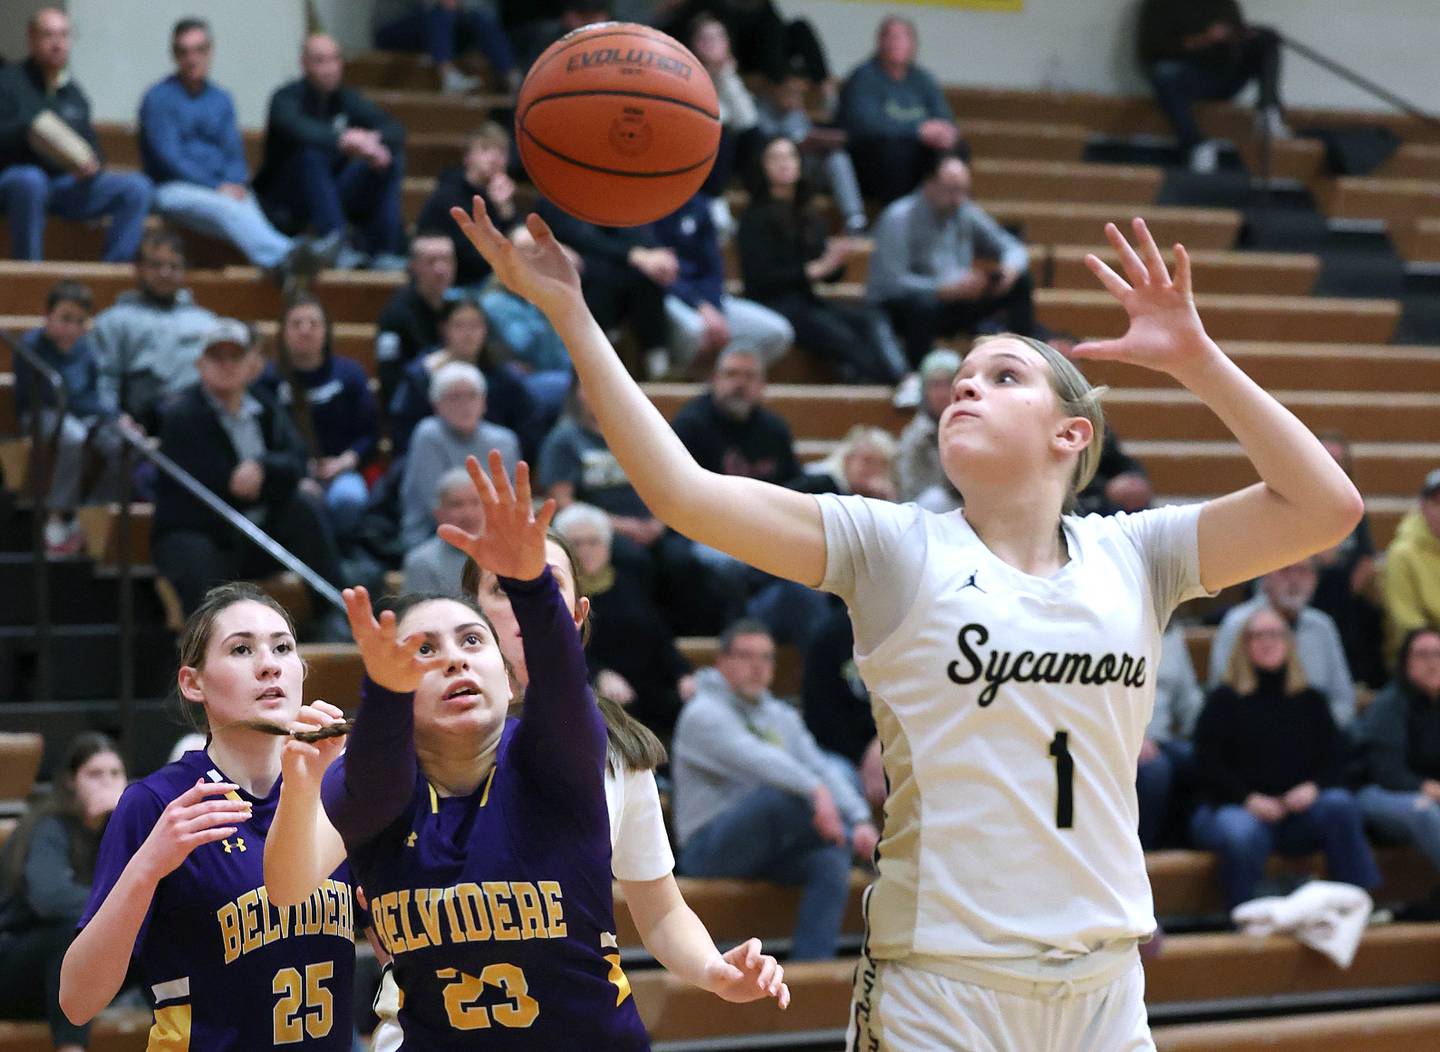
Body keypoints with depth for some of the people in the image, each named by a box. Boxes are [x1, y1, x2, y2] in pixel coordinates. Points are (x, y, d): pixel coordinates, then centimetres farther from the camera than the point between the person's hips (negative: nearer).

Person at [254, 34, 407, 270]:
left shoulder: (347, 98, 5)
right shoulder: (287, 98, -10)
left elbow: (394, 128, -9)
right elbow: (297, 129, -34)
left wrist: (375, 140, -33)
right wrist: (341, 140, -50)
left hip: (334, 194, 5)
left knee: (390, 159, -13)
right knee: (310, 156, -34)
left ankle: (384, 248, -23)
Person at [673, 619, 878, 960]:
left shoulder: (782, 717, 18)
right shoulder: (703, 714, -7)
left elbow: (821, 769, 3)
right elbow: (754, 759, -26)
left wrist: (860, 819, -16)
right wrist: (815, 791, -41)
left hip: (769, 849, 7)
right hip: (710, 847, -6)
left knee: (831, 860, -25)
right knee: (778, 793, -34)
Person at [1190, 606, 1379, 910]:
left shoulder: (1310, 701, 20)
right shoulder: (1224, 700, 9)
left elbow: (1334, 758, 11)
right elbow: (1207, 765, 0)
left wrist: (1313, 787, -11)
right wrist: (1249, 799, -14)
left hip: (1298, 809, 3)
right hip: (1234, 808, -3)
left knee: (1340, 804, -28)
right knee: (1243, 834, -38)